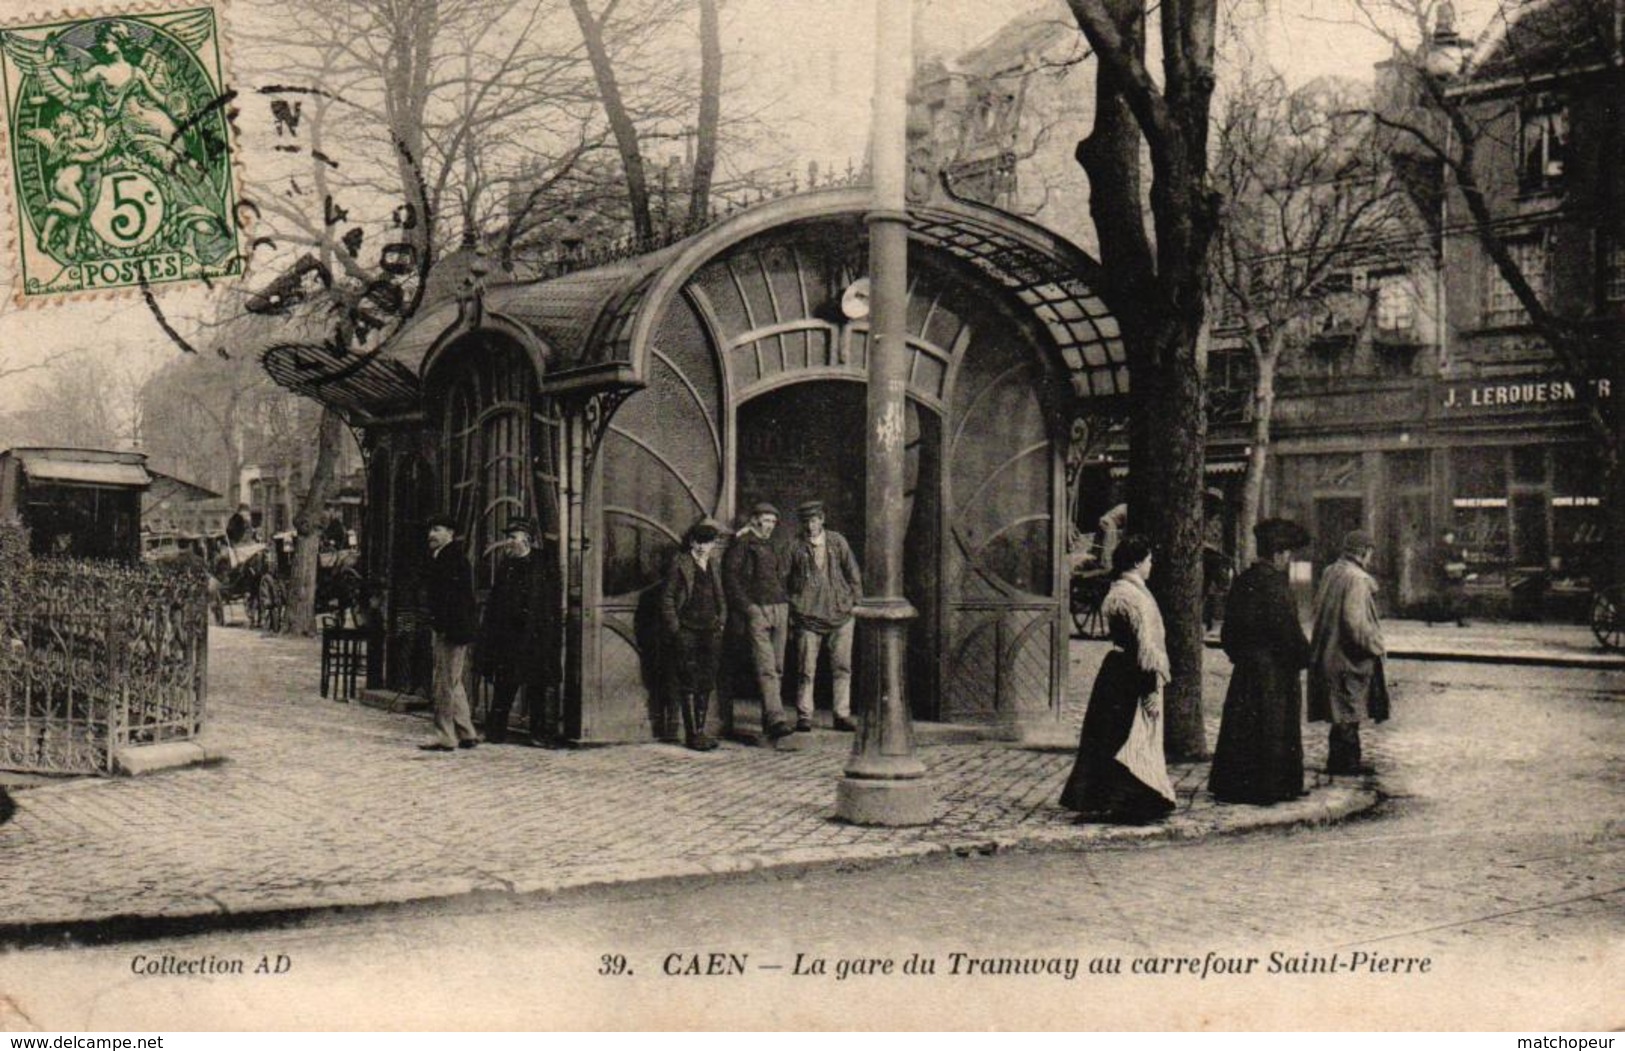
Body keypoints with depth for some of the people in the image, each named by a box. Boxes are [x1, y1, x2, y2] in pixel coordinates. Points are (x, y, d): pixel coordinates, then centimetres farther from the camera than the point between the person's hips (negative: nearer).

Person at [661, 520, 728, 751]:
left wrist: (722, 620, 9)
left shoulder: (715, 564, 13)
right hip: (687, 631, -5)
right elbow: (667, 597, -4)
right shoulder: (680, 564, -3)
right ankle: (692, 734, -1)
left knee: (706, 683, 8)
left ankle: (700, 730, 15)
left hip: (711, 632, 6)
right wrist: (675, 628, -9)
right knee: (689, 683, -4)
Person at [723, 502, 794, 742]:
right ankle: (775, 719, -24)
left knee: (777, 668, 4)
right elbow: (730, 575, -6)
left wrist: (787, 606, 17)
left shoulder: (770, 546, 23)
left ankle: (768, 719, 11)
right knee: (766, 667, -15)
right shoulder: (741, 544, 1)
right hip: (756, 610, -7)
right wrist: (746, 606, -13)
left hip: (779, 608, 7)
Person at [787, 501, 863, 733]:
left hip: (840, 612, 2)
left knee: (842, 667, 4)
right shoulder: (794, 546, 0)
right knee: (806, 669, -2)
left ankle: (842, 715, 12)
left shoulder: (837, 541, 6)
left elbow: (853, 573, 12)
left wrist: (856, 603, 6)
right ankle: (804, 717, 6)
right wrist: (789, 615, 4)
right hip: (808, 615, -2)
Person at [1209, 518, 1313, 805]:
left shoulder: (1242, 582, 7)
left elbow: (1229, 630, 13)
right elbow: (1287, 628, -17)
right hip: (1275, 669, -8)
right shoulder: (1273, 583, -17)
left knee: (1241, 727, 12)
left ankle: (1232, 784, 17)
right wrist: (1303, 656, -5)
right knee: (1274, 728, 1)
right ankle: (1269, 785, 6)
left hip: (1245, 666, 8)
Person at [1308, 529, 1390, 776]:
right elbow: (1355, 621, -24)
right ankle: (1344, 760, 5)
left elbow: (1318, 608, 17)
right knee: (1347, 710, -1)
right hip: (1349, 655, -9)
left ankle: (1342, 758, 22)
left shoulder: (1330, 572, 8)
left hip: (1328, 651, 9)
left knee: (1342, 709, 16)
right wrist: (1375, 645, -11)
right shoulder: (1357, 579, -18)